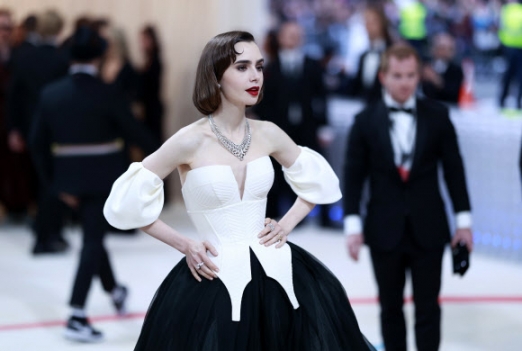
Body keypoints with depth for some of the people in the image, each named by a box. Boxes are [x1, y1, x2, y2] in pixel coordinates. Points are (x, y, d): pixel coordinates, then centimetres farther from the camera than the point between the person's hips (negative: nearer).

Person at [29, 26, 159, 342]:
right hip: (105, 177, -5)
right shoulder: (107, 95, -15)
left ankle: (115, 290, 44)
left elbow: (38, 143, 1)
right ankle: (77, 317, -5)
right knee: (93, 240, 0)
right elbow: (135, 131, -8)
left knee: (94, 233, 23)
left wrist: (54, 183, 9)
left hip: (71, 177, 5)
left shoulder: (51, 94, -2)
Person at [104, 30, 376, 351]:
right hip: (215, 281, -4)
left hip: (275, 273, 4)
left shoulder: (268, 134, 2)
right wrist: (184, 244, -5)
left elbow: (318, 181, 19)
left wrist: (286, 225, 6)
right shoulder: (191, 141, -11)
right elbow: (127, 202, -6)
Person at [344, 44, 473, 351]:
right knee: (391, 307, 10)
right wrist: (353, 225, -6)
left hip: (428, 230, 0)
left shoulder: (437, 116, -1)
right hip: (384, 231, 0)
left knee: (428, 308, 3)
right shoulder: (366, 121, -2)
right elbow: (354, 175, -1)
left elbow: (454, 169, 3)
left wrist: (464, 219, 2)